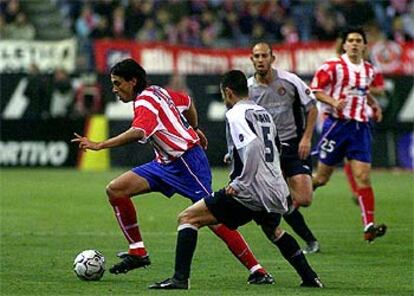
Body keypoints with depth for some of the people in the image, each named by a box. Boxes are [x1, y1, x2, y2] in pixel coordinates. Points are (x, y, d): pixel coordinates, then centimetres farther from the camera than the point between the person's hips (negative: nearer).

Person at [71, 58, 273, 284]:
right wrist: (193, 129, 38)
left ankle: (256, 270, -5)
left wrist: (99, 145, -41)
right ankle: (138, 253, 1)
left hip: (187, 161, -10)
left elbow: (137, 133, -38)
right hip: (165, 163, 10)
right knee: (115, 189, -2)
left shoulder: (146, 103, -18)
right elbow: (188, 103, 25)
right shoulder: (156, 92, 10)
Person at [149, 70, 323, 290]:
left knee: (188, 218, -4)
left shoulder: (236, 114, -8)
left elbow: (253, 146, -25)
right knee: (274, 232, 38)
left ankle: (180, 278, -14)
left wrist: (241, 183, -20)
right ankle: (310, 278, 37)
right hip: (276, 192, 8)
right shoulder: (263, 113, 17)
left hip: (250, 194, -8)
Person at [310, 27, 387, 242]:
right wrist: (333, 102, -21)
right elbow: (315, 89, -6)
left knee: (363, 176, -9)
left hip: (360, 127, 4)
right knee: (321, 177, 3)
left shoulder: (368, 70, 13)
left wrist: (373, 104, 13)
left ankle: (369, 226, -14)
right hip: (336, 124, -4)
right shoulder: (332, 66, -6)